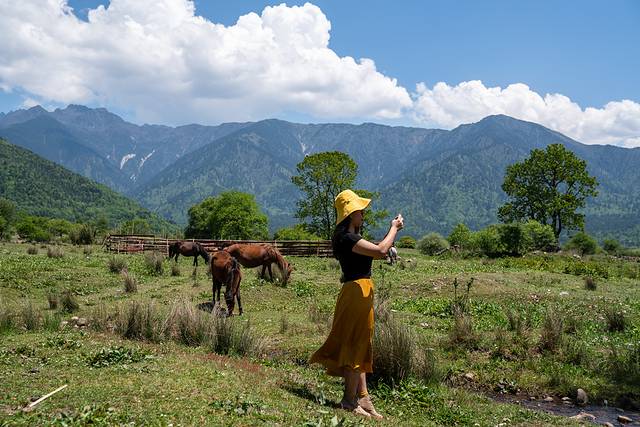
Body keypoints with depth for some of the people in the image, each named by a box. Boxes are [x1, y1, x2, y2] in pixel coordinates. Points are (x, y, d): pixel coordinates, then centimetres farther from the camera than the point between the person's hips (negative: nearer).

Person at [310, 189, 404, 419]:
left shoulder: (351, 236, 15)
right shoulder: (347, 238, -18)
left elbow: (374, 252, 22)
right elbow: (380, 251, -25)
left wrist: (393, 230, 18)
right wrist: (394, 228, -11)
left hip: (361, 291, 11)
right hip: (357, 290, -11)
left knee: (359, 345, 13)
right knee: (355, 344, -2)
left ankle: (362, 397, 22)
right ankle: (350, 400, 8)